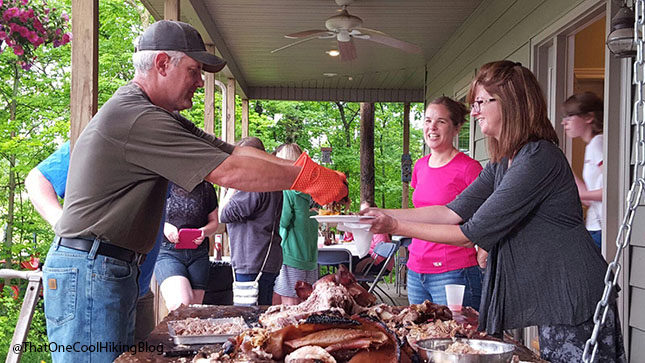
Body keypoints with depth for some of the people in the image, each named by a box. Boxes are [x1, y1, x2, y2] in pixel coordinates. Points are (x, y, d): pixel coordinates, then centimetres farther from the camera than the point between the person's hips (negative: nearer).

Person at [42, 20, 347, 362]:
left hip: (118, 268, 10)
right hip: (87, 270, -10)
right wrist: (306, 177, -15)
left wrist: (313, 176, -2)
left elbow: (233, 151, 7)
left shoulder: (157, 116, 15)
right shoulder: (133, 117, -19)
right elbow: (228, 171, -22)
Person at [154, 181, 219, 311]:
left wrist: (204, 231, -6)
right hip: (167, 253, -3)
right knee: (182, 305, -24)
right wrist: (163, 226, -13)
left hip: (198, 255, 3)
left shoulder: (206, 187, 8)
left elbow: (214, 221, 16)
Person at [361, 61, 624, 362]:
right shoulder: (502, 163, 11)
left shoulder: (538, 158, -20)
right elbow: (454, 211, 9)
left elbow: (474, 233, -20)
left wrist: (397, 227, -14)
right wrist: (384, 214, 2)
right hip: (552, 301, 9)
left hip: (575, 300, -9)